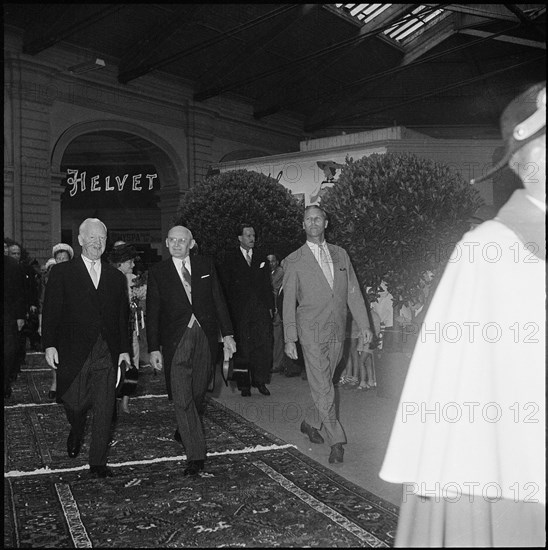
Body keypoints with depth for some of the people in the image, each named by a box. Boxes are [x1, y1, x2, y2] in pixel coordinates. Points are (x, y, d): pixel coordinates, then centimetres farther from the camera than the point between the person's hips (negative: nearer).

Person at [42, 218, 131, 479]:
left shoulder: (116, 277, 12)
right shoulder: (61, 272, 3)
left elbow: (123, 317, 13)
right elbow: (51, 311, -2)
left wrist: (124, 349, 8)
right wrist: (50, 344, -10)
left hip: (107, 356, 2)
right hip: (73, 354, -2)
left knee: (104, 412, 1)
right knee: (75, 404, 6)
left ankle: (98, 462, 13)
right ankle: (76, 433, 40)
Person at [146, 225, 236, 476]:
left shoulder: (206, 265, 7)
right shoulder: (157, 272, 3)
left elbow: (219, 300, 8)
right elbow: (152, 312, 2)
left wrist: (227, 334, 2)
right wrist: (154, 348, -3)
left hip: (205, 335, 2)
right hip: (176, 340, -2)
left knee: (198, 392, 10)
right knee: (182, 397, -7)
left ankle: (184, 431, 38)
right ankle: (195, 454, -2)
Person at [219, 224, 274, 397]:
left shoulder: (262, 260, 17)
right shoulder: (230, 259, 6)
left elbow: (268, 286, 16)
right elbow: (225, 286, 2)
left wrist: (270, 307, 7)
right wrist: (230, 309, -5)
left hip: (261, 311, 3)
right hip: (240, 312, -3)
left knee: (264, 346, -4)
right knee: (242, 349, -1)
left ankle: (260, 381, 7)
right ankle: (244, 384, 7)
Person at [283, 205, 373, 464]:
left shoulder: (340, 254, 10)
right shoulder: (294, 261, -1)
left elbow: (353, 292, 10)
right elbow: (289, 302, -1)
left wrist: (364, 325, 4)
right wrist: (289, 339, -5)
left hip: (337, 331, 4)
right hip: (312, 332, -4)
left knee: (323, 384, 12)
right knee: (323, 388, -7)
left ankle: (309, 423, 34)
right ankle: (336, 442, 0)